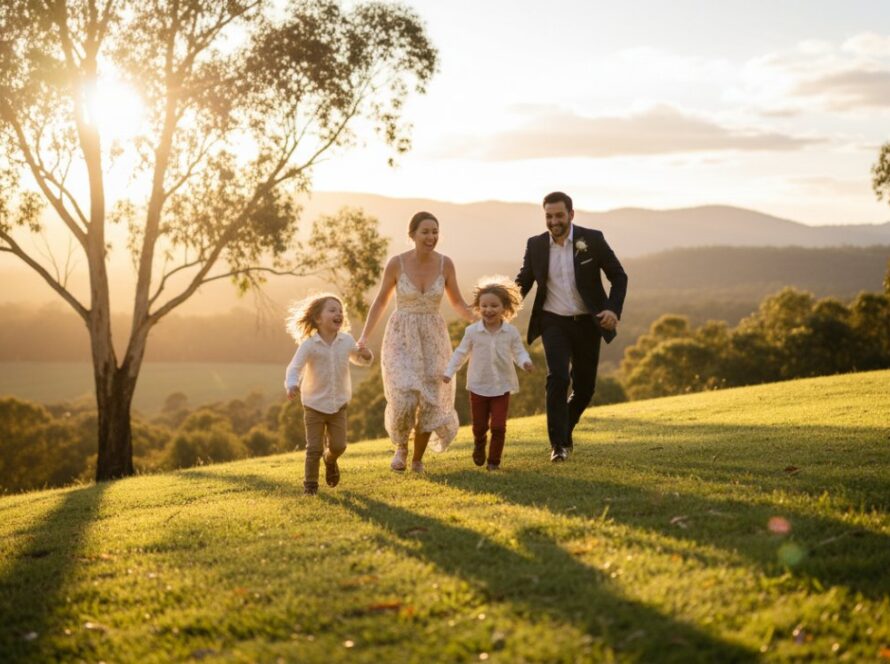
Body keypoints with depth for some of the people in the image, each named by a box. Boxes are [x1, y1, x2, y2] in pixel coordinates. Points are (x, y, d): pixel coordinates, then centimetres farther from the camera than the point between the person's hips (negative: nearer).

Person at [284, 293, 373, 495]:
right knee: (314, 448, -1)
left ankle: (330, 460, 38)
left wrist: (366, 355, -11)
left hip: (338, 405, 3)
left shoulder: (347, 341, -3)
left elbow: (359, 359, 14)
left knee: (338, 445, 4)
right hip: (314, 405, -3)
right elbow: (294, 368, -20)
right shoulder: (309, 345, -15)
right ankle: (310, 483, 15)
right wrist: (292, 385, -41)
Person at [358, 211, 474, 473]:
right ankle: (401, 446, 13)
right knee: (403, 399, -17)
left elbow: (457, 302, 8)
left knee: (430, 401, 3)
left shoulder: (445, 264, -5)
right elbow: (381, 300, 2)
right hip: (401, 337, -2)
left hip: (433, 337, 2)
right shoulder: (396, 263, -10)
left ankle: (418, 459, 24)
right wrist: (364, 337, -3)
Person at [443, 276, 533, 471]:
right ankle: (479, 444, 43)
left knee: (498, 426, -5)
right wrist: (449, 372, -3)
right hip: (478, 386, 1)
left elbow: (519, 352, -2)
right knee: (479, 425, 10)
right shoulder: (472, 331, -7)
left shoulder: (511, 332, -7)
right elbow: (461, 352, 2)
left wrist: (525, 362, -25)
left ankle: (494, 460, 10)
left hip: (502, 387, 0)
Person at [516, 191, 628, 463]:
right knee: (558, 377, -20)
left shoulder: (592, 239, -7)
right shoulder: (536, 245, -2)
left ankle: (565, 428, 35)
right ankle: (558, 444, -13)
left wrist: (614, 309, -16)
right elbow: (523, 282, 9)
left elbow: (618, 276, -1)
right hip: (554, 321, 0)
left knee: (584, 387, 7)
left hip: (587, 323, 1)